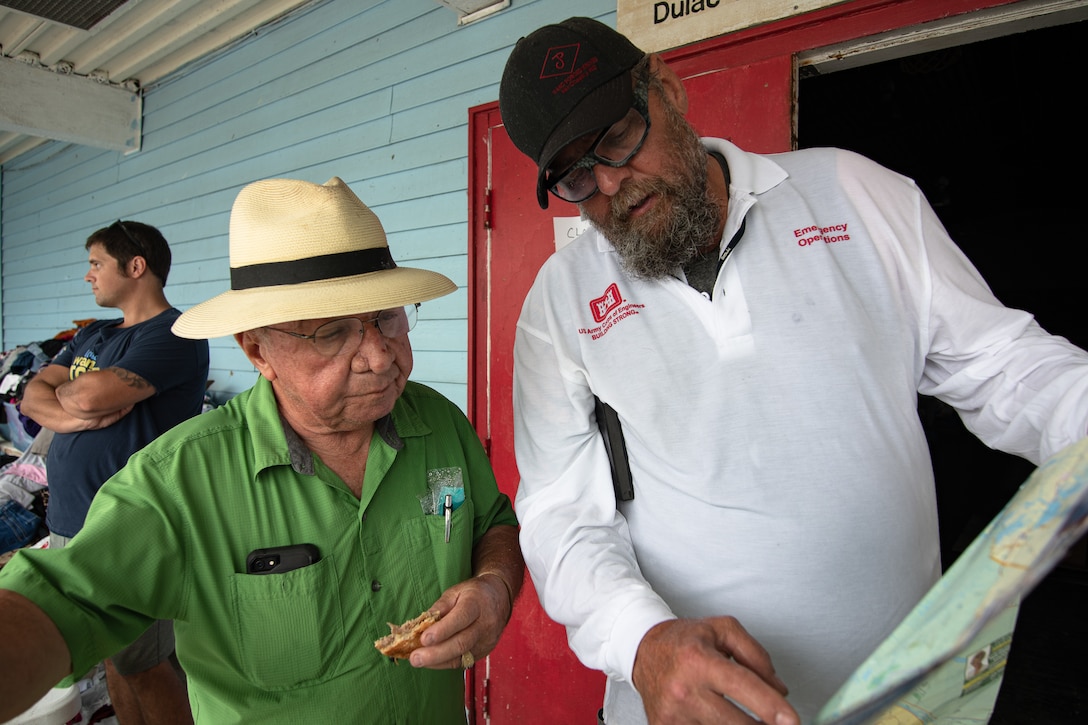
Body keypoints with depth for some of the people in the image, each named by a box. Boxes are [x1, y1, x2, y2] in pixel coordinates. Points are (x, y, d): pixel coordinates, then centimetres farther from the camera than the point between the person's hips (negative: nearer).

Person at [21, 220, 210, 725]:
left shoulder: (174, 336, -13)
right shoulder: (91, 337, 15)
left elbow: (91, 394, -23)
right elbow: (32, 398, 7)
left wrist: (63, 391, 0)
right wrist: (76, 416, -14)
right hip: (67, 523, 8)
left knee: (142, 667, 4)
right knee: (111, 656, 18)